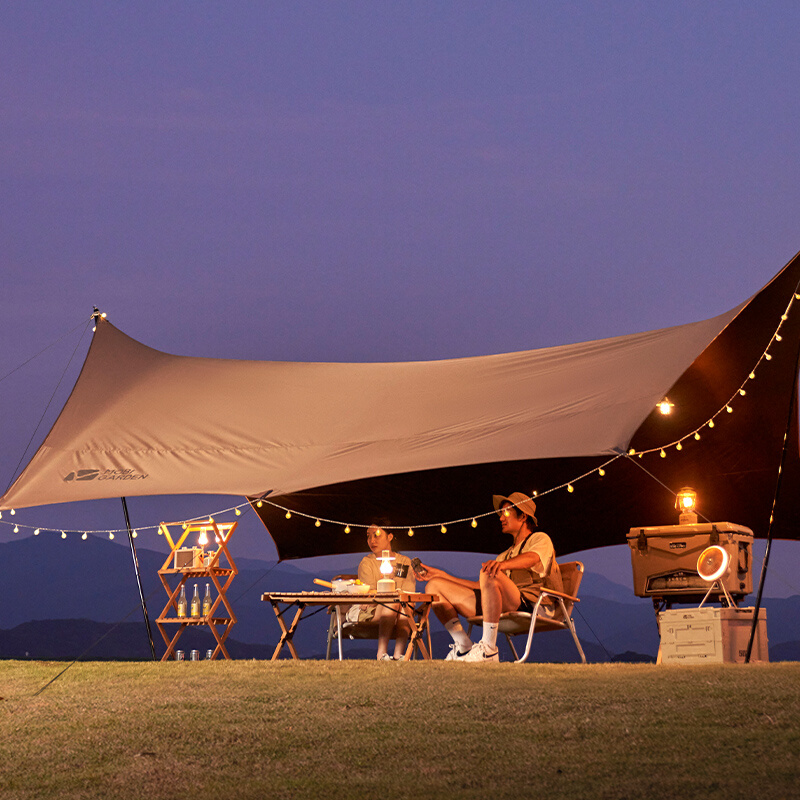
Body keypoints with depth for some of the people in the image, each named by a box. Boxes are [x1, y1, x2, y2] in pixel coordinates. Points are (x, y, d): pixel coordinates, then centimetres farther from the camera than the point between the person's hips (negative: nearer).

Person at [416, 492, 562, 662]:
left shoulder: (541, 539, 13)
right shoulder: (506, 555, 36)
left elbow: (532, 558, -13)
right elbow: (480, 586, 30)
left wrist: (502, 564, -36)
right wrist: (441, 575, 26)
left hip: (528, 604, -8)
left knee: (489, 572, -39)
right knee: (434, 586, 2)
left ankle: (488, 649, -36)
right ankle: (463, 647, -12)